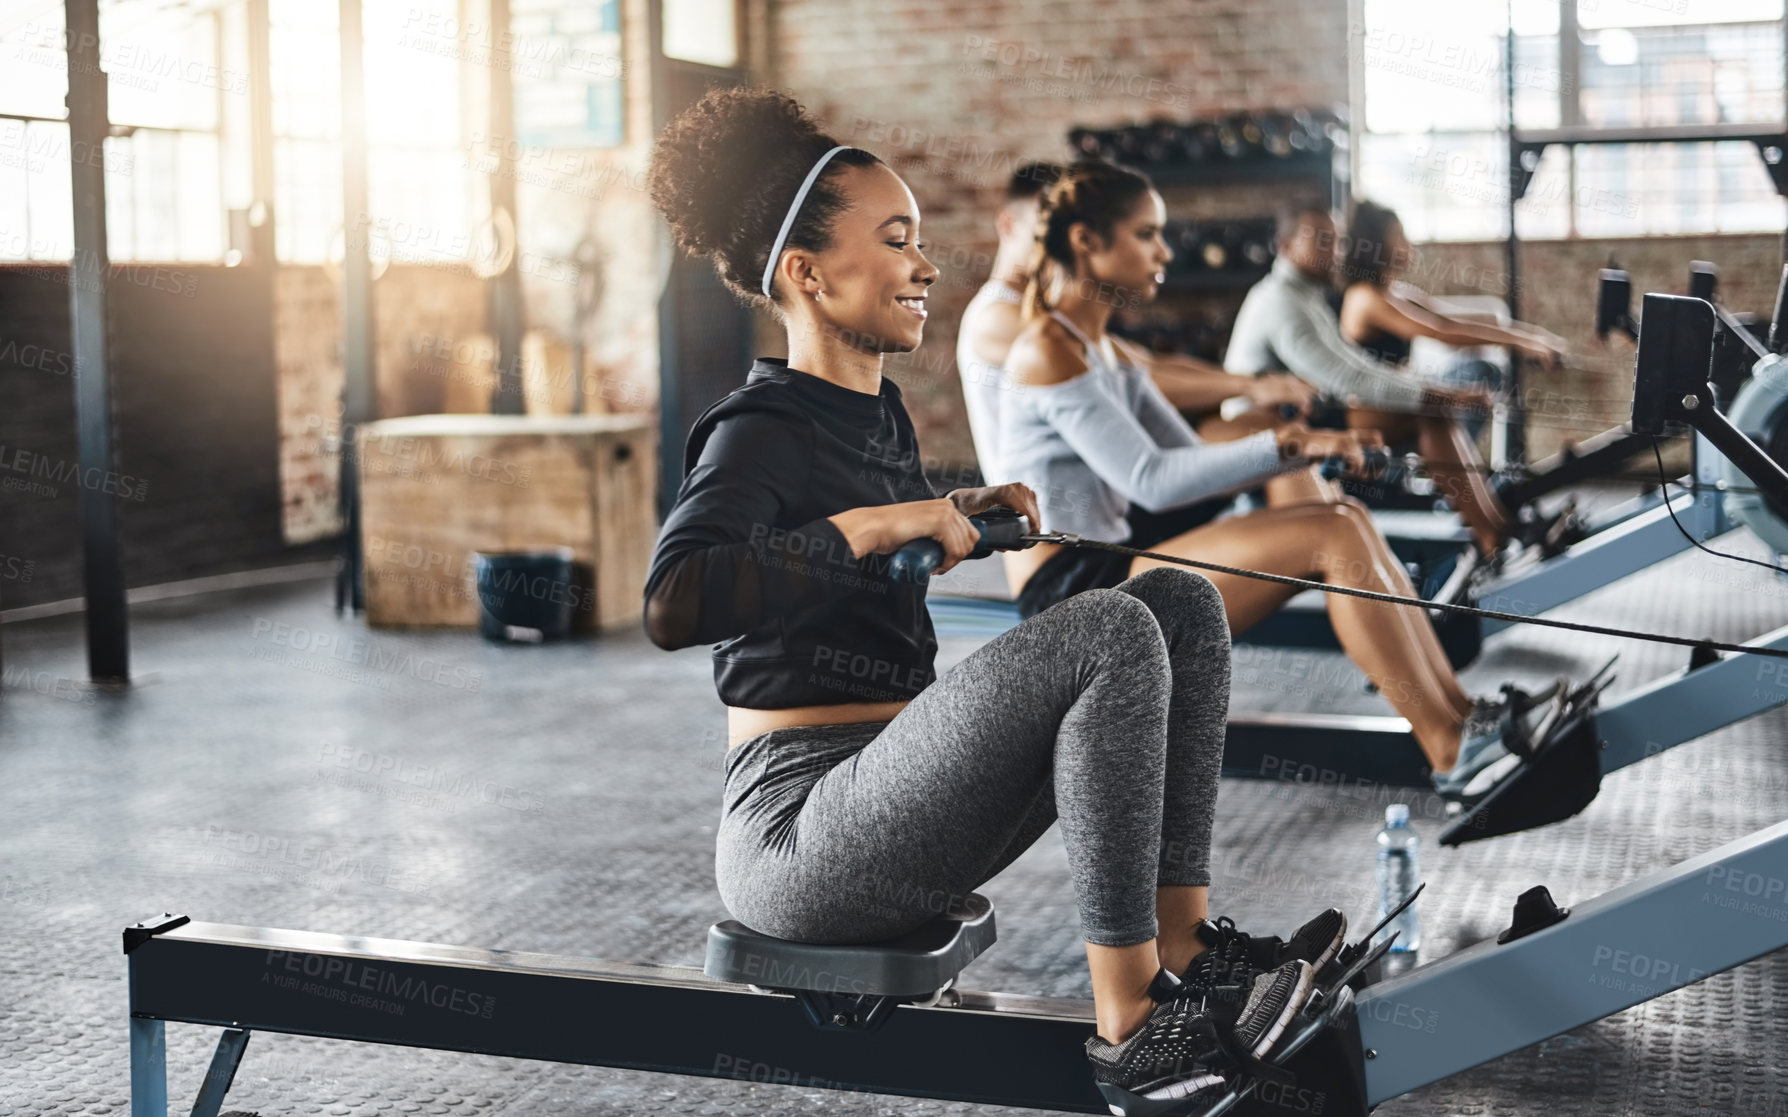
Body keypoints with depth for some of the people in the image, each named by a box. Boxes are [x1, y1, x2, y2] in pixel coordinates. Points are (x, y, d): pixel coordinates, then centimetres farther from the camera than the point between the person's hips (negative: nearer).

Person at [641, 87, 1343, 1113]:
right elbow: (673, 604, -29)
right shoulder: (758, 432, -12)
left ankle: (1184, 941, -2)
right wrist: (870, 525, -25)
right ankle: (1131, 1026, -20)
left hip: (893, 813, 9)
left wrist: (966, 510, 14)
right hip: (799, 835, -9)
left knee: (1181, 602, 2)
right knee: (1108, 636, -25)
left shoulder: (880, 411, 14)